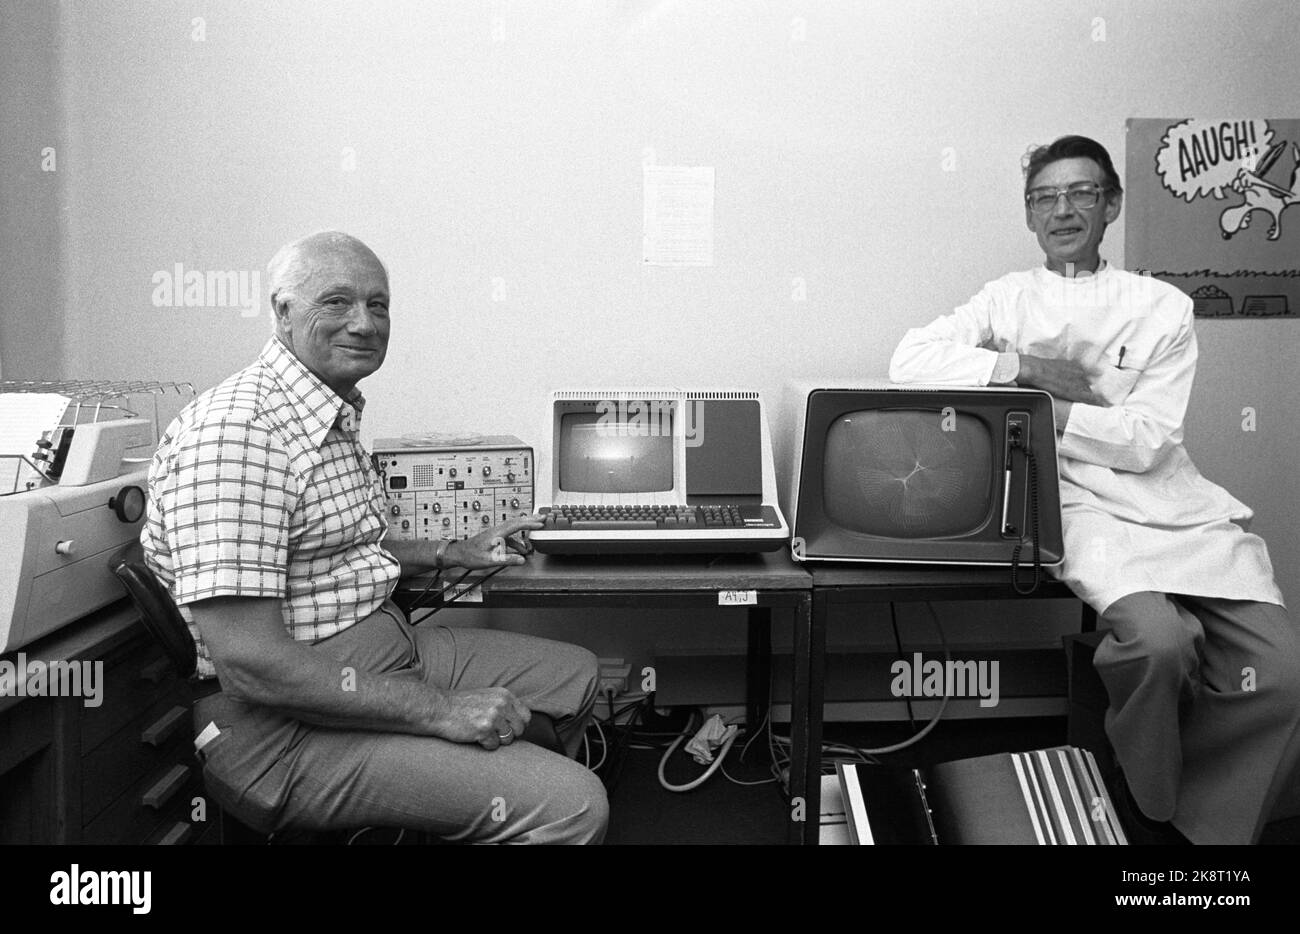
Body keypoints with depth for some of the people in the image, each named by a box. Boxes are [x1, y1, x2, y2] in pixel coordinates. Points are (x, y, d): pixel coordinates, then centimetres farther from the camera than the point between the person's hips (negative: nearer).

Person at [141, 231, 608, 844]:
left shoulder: (335, 414, 12)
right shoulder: (236, 428, -22)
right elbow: (248, 660, -28)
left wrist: (452, 554, 17)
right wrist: (438, 710, -25)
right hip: (282, 723, -10)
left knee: (574, 674, 19)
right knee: (572, 805, -22)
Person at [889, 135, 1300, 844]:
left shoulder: (1163, 307, 12)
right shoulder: (1008, 299, 12)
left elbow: (1144, 440, -1)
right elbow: (909, 360, -5)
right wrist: (1028, 368, -9)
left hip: (1178, 504, 3)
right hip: (1080, 504, -2)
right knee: (1159, 640, -29)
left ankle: (1199, 824, 8)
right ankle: (1145, 812, 0)